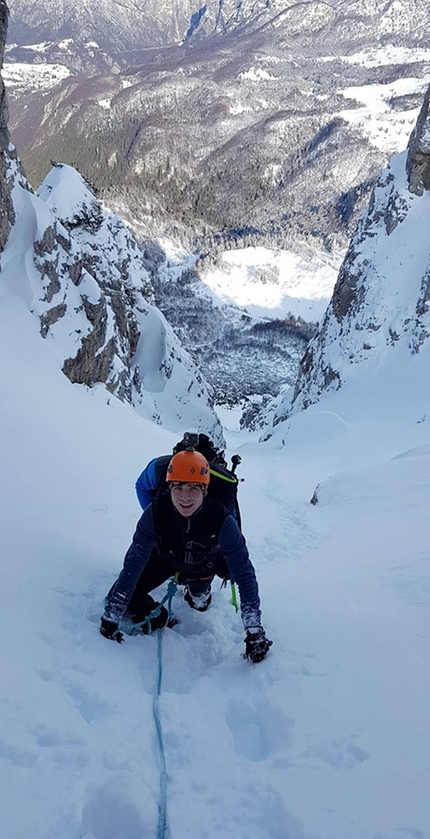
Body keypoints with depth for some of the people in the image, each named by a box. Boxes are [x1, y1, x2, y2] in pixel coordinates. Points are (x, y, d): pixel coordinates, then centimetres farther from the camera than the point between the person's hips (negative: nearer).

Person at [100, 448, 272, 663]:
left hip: (203, 564, 1)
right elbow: (132, 565, -31)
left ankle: (198, 591, 34)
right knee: (122, 597, -14)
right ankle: (158, 620, 13)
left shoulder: (221, 520, -39)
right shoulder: (155, 512, -37)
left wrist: (254, 630, -37)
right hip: (164, 558, 0)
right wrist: (111, 616, -32)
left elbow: (244, 574, -34)